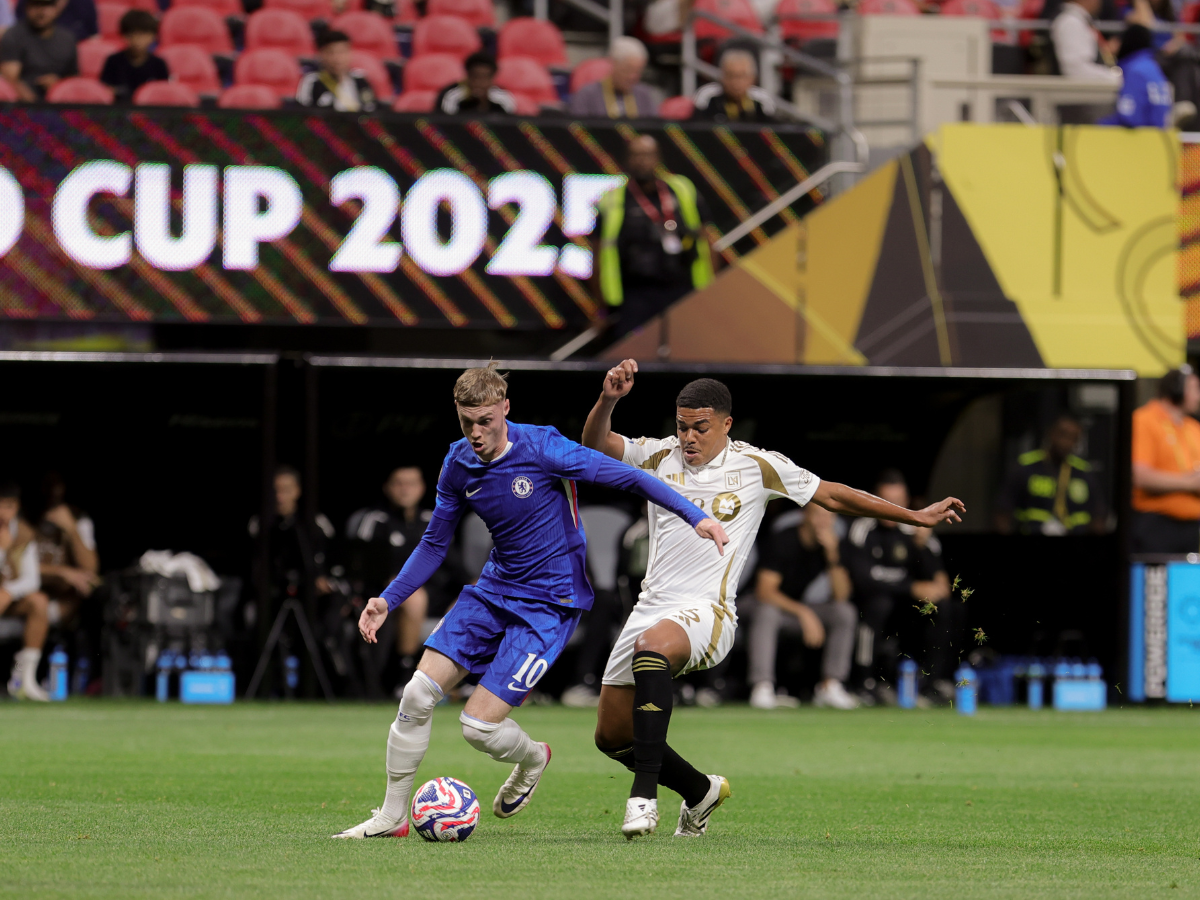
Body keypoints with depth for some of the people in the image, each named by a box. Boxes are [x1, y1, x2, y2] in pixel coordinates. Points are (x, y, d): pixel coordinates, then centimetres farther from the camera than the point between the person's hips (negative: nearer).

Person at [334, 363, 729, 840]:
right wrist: (387, 600, 3)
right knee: (418, 694, -7)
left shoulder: (541, 448, -18)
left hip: (550, 603, -6)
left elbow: (627, 477, -16)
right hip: (494, 589, 6)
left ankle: (532, 759, 23)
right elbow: (434, 544, 13)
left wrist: (695, 516, -24)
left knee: (478, 725, -13)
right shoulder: (459, 464, 0)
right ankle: (391, 816, 8)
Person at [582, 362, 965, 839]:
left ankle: (645, 794, -38)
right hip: (653, 605, 5)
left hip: (707, 612, -5)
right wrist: (607, 400, -25)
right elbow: (596, 443, -4)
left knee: (652, 645, -39)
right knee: (611, 736, 6)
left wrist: (916, 516, 14)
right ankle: (700, 791, 33)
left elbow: (832, 495, 12)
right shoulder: (659, 457, 8)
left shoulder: (757, 467, 2)